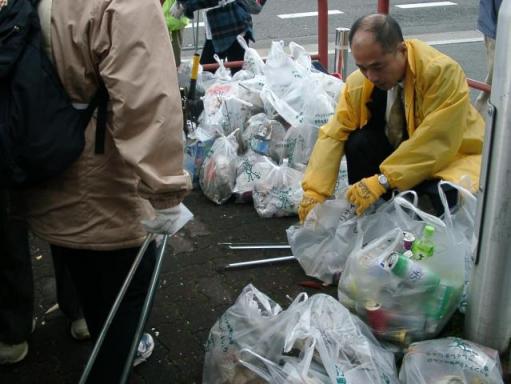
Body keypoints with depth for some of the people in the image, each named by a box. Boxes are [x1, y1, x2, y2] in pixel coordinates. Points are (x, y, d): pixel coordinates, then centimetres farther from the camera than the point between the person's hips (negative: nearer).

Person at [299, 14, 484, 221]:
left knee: (446, 194, -35)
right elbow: (334, 134, -13)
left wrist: (382, 181, -36)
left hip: (452, 154, -4)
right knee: (358, 142, -21)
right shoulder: (359, 82, -15)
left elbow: (436, 143, -32)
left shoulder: (442, 71, -29)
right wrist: (314, 190, -23)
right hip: (402, 153, 4)